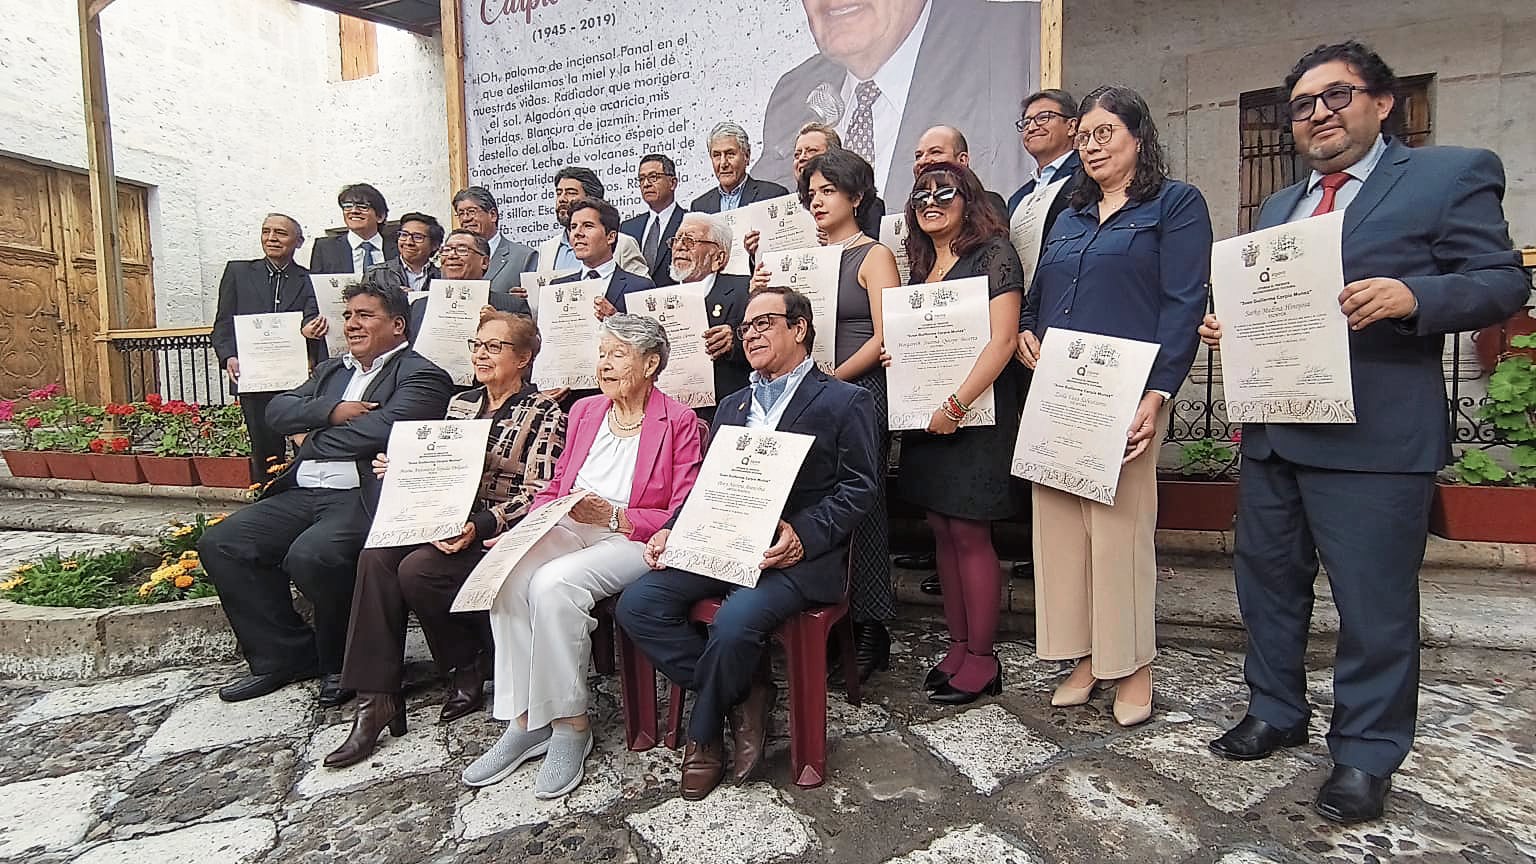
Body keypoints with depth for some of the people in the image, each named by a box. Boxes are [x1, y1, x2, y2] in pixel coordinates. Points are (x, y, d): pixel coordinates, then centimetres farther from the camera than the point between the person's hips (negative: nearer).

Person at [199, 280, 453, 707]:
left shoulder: (420, 376, -3)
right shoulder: (331, 370, 25)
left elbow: (379, 430, -18)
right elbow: (277, 410, 12)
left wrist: (309, 441, -3)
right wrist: (331, 412, -7)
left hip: (364, 497, -9)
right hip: (302, 493, 9)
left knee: (310, 555, -31)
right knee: (219, 544, -4)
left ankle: (341, 664, -4)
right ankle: (287, 655, 9)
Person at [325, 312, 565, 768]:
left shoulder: (543, 414, -3)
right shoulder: (460, 404, 18)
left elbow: (536, 495, -11)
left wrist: (479, 526, -23)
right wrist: (398, 470, 1)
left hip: (500, 534, -6)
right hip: (447, 522, 6)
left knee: (417, 570, -27)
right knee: (376, 556, -21)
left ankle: (470, 665, -1)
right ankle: (376, 701, -19)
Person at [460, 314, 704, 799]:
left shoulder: (679, 423, -1)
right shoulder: (584, 412, 18)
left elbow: (682, 516, -6)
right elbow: (555, 489, 20)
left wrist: (613, 515, -17)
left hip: (633, 541, -5)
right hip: (568, 530, 6)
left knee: (554, 583, -32)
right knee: (508, 573, -25)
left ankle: (570, 724, -15)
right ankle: (524, 721, -15)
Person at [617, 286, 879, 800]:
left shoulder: (845, 402, 6)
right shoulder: (733, 406, 25)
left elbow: (858, 489, -3)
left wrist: (803, 536, -19)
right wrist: (672, 531, 1)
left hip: (795, 553, -6)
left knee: (734, 622, -32)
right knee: (637, 605, -15)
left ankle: (703, 736, 0)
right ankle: (745, 697, -2)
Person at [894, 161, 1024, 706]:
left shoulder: (992, 253, -6)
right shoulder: (922, 263, 17)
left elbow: (1002, 339, -16)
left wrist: (957, 403, -22)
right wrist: (894, 352, 5)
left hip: (974, 411, -7)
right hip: (925, 413, 8)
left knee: (970, 534, -3)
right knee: (942, 531, 10)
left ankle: (982, 659, 11)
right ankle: (959, 645, 22)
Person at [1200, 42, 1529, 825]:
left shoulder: (1452, 174, 1)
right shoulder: (1277, 207, 20)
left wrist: (1411, 296, -24)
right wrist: (1226, 325, 0)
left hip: (1373, 438, -6)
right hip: (1271, 431, 7)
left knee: (1373, 604, 3)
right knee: (1267, 582, 15)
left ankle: (1366, 754, 21)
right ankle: (1275, 712, 34)